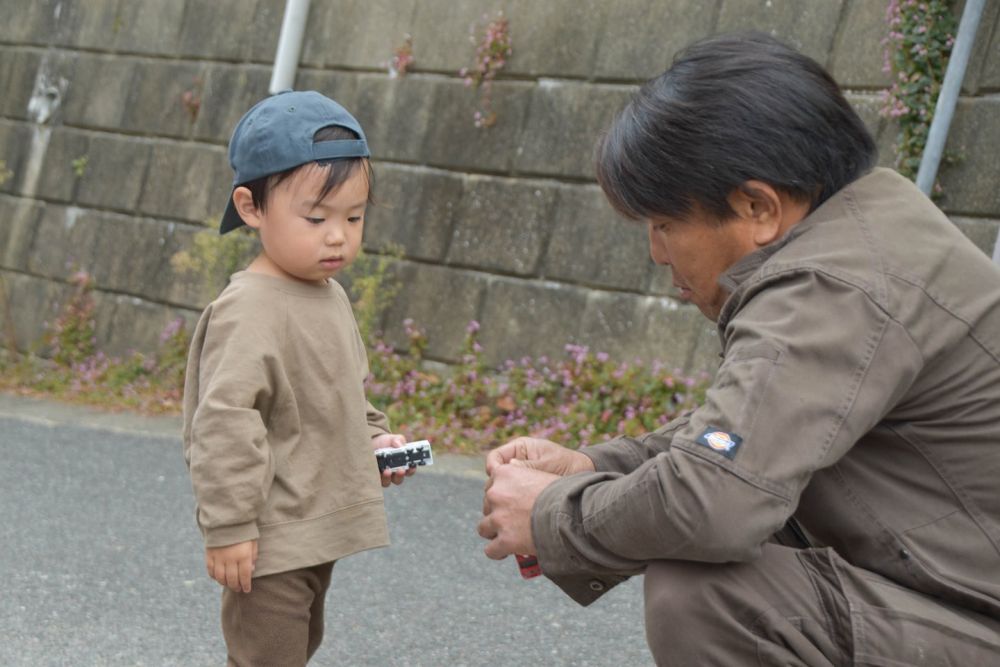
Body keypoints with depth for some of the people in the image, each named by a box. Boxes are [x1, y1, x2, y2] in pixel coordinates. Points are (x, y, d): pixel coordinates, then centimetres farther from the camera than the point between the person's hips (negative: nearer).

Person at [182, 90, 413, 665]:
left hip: (320, 530, 10)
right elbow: (224, 422, -24)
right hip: (270, 546, -10)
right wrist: (229, 527, -24)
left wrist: (374, 438, 6)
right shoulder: (248, 310, -21)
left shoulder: (331, 297, 8)